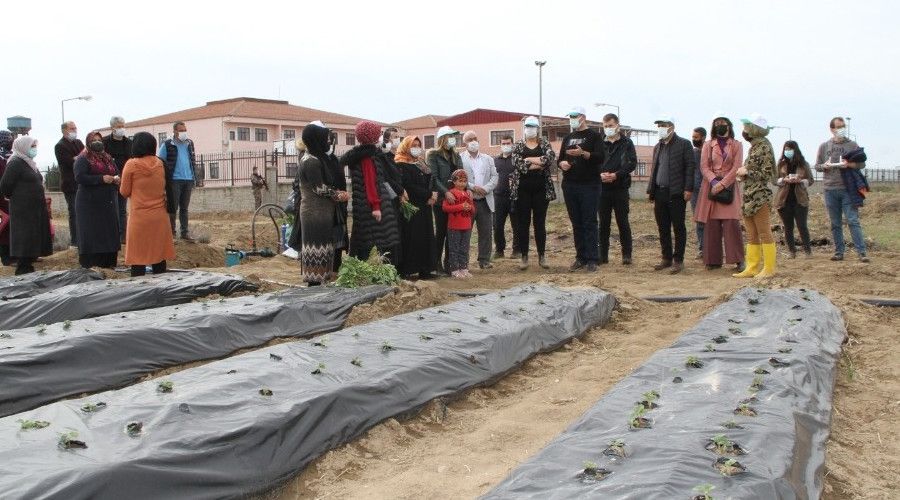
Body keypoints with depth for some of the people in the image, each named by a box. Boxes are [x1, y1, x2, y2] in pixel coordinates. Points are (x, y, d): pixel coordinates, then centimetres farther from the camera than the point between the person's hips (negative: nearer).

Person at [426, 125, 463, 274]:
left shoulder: (456, 156, 17)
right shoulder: (433, 155, -3)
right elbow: (434, 178, -12)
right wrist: (446, 192, -22)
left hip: (455, 199, 6)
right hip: (441, 199, -6)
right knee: (441, 231, -2)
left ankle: (448, 262, 14)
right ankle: (437, 263, 6)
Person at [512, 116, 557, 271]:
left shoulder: (545, 144, 7)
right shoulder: (518, 146, 5)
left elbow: (551, 157, -14)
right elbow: (518, 164, -12)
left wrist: (529, 160, -13)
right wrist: (539, 163, -15)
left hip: (541, 189, 0)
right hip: (522, 189, 0)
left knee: (540, 223, 5)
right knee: (522, 223, 3)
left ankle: (542, 256, 13)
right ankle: (524, 257, 10)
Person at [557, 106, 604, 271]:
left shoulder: (594, 135, 0)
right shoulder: (567, 138, 18)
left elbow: (600, 158, -12)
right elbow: (560, 158, 22)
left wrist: (583, 153, -28)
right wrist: (562, 163, -2)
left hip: (589, 185, -6)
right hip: (569, 186, 6)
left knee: (590, 223, -5)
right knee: (576, 223, 7)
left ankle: (592, 259, -3)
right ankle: (581, 257, 13)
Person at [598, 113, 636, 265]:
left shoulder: (626, 143, 4)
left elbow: (632, 163, -5)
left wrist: (616, 175, -16)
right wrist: (600, 174, -15)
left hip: (621, 188, -2)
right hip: (603, 188, 2)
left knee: (623, 222, 1)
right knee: (604, 223, 6)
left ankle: (626, 254, 8)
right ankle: (603, 254, 12)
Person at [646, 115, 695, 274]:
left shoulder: (684, 144, -1)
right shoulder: (657, 147, 18)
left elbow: (690, 167, -7)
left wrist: (688, 189, -14)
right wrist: (650, 190, 13)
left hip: (676, 193, -6)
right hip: (660, 193, 6)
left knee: (678, 228, -1)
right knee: (663, 228, 8)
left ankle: (678, 260, 3)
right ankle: (667, 258, 16)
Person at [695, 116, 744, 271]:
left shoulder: (737, 145, 8)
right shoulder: (708, 145, 12)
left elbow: (736, 167, -2)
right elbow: (704, 167, 3)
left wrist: (722, 184, -13)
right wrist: (714, 181, -14)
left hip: (729, 187, -2)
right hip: (710, 186, 2)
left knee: (731, 223, -11)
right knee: (711, 225, -2)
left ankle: (738, 260, -8)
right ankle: (714, 260, 2)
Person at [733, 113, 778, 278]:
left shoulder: (764, 147, -10)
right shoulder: (754, 146, 15)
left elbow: (767, 174, -13)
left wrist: (747, 172, -11)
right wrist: (742, 174, 5)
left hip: (759, 195, -9)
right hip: (748, 195, 9)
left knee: (764, 233, -3)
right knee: (751, 236, 10)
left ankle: (769, 268, 2)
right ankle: (752, 267, 14)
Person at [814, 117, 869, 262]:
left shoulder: (852, 145, 5)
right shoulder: (824, 146, 10)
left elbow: (862, 164, 5)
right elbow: (817, 166, 14)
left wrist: (849, 164, -14)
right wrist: (825, 166, -8)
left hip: (848, 190, -2)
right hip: (830, 190, 2)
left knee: (853, 221, -8)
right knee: (835, 224, 8)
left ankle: (862, 252, -9)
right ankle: (839, 252, 15)